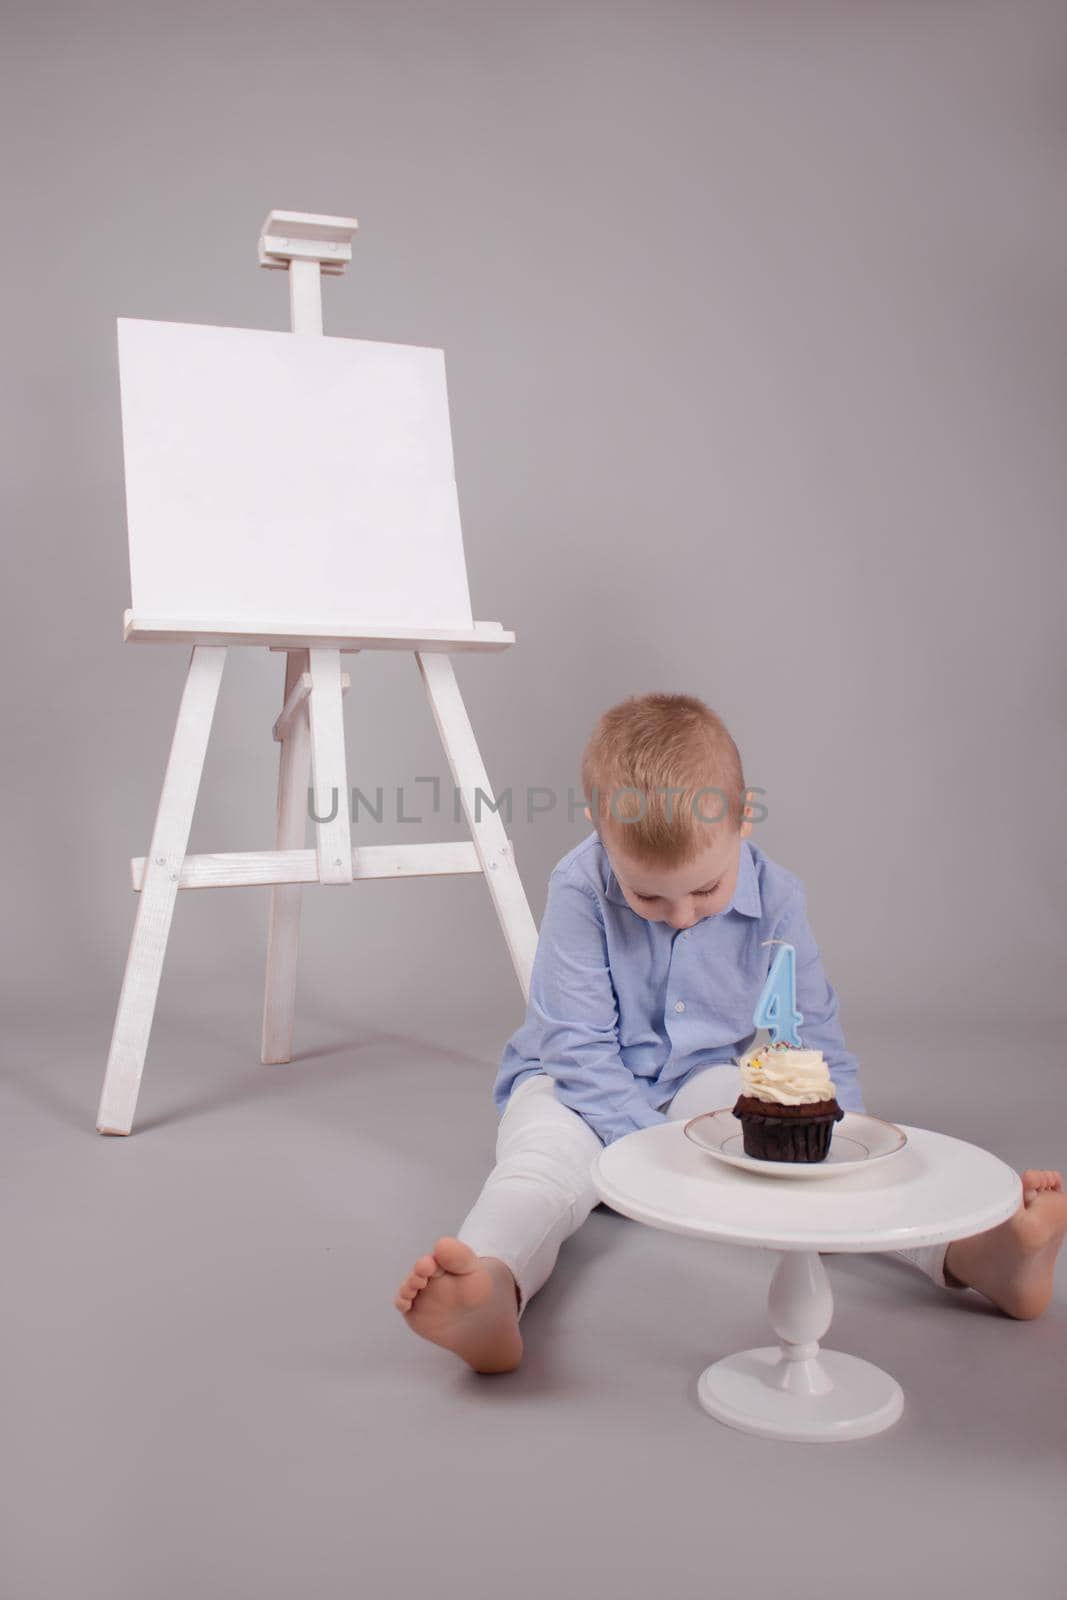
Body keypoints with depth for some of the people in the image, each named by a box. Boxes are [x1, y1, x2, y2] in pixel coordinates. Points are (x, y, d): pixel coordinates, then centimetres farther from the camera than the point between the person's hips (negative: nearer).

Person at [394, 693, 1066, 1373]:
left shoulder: (776, 896, -11)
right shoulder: (579, 890, -21)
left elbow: (818, 1043, -4)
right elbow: (578, 1047, -20)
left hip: (707, 1082, 3)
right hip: (585, 1092, -3)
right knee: (547, 1146, -35)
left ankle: (966, 1251, -39)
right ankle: (493, 1289, -61)